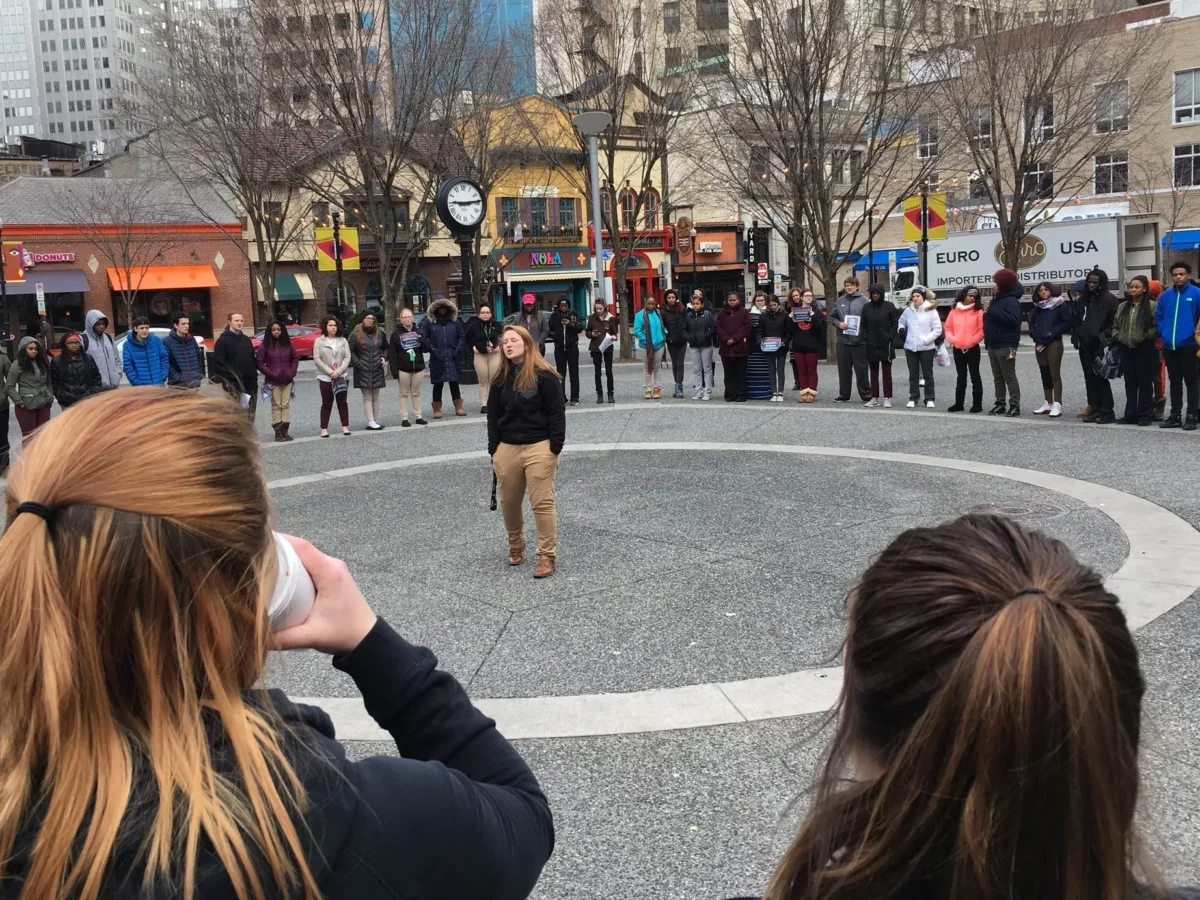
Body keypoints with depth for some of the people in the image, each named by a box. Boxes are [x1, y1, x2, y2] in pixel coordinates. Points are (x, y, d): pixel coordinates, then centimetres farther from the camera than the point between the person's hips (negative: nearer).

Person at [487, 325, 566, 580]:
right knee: (508, 503, 13)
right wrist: (493, 449, 5)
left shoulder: (544, 376, -8)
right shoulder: (500, 379, 8)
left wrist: (555, 448, -12)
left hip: (539, 447, -5)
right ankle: (515, 546, 34)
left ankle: (547, 556, 3)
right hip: (507, 448, 5)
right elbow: (493, 416, 12)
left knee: (542, 503, -5)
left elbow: (557, 413, -8)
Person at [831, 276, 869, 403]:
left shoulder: (863, 301, -3)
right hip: (843, 340, 4)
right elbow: (832, 317, 15)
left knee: (861, 369, 0)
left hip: (859, 341, -4)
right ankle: (844, 395, 19)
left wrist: (866, 334, -16)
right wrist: (839, 324, -5)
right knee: (843, 369, 10)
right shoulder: (839, 301, 10)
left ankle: (866, 395, 10)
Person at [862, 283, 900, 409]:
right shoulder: (866, 307, 7)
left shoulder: (889, 306, -2)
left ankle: (887, 398, 5)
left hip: (886, 345, -3)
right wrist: (865, 338, -2)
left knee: (886, 373, 2)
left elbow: (895, 323, -1)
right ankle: (874, 398, 15)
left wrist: (890, 337, -11)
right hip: (871, 345, 3)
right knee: (873, 373, 9)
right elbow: (863, 325, 10)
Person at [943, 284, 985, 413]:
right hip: (957, 349, 4)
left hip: (972, 349, -4)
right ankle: (959, 403, 17)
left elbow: (982, 330, -8)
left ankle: (977, 403, 6)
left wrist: (971, 341, -16)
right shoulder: (954, 310, 8)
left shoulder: (978, 311, -2)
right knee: (961, 376, 12)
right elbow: (948, 327, 10)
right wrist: (952, 339, -7)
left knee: (974, 376, 1)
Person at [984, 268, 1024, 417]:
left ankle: (1015, 405, -3)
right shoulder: (997, 299, 16)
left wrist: (991, 311, -27)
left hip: (1006, 345, -9)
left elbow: (1012, 319, -28)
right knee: (997, 376, 12)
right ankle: (1000, 404, 17)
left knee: (1009, 376, -7)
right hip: (993, 344, 9)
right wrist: (987, 314, 6)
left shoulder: (1011, 300, -13)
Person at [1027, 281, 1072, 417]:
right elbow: (1031, 322, 21)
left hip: (1054, 343, -6)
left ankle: (1057, 405, -9)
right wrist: (1034, 333, 2)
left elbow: (1067, 323, -10)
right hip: (1039, 343, 6)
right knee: (1045, 374, 9)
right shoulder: (1037, 307, 12)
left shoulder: (1060, 305, -5)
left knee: (1055, 374, -8)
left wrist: (1052, 332, -15)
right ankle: (1048, 404, 15)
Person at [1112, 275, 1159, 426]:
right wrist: (1117, 337, 0)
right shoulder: (1122, 306, 14)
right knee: (1130, 383, 9)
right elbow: (1115, 325, 18)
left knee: (1144, 382, 0)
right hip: (1126, 349, 6)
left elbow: (1157, 327, -10)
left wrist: (1143, 337, -17)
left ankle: (1144, 415, 4)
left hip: (1145, 349, -6)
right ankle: (1130, 414, 14)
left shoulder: (1152, 306, -5)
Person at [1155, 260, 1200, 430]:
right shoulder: (1165, 295, 7)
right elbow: (1158, 317, 14)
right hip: (1169, 346, 4)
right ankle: (1175, 415, 20)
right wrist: (1164, 333, 3)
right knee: (1174, 382, 12)